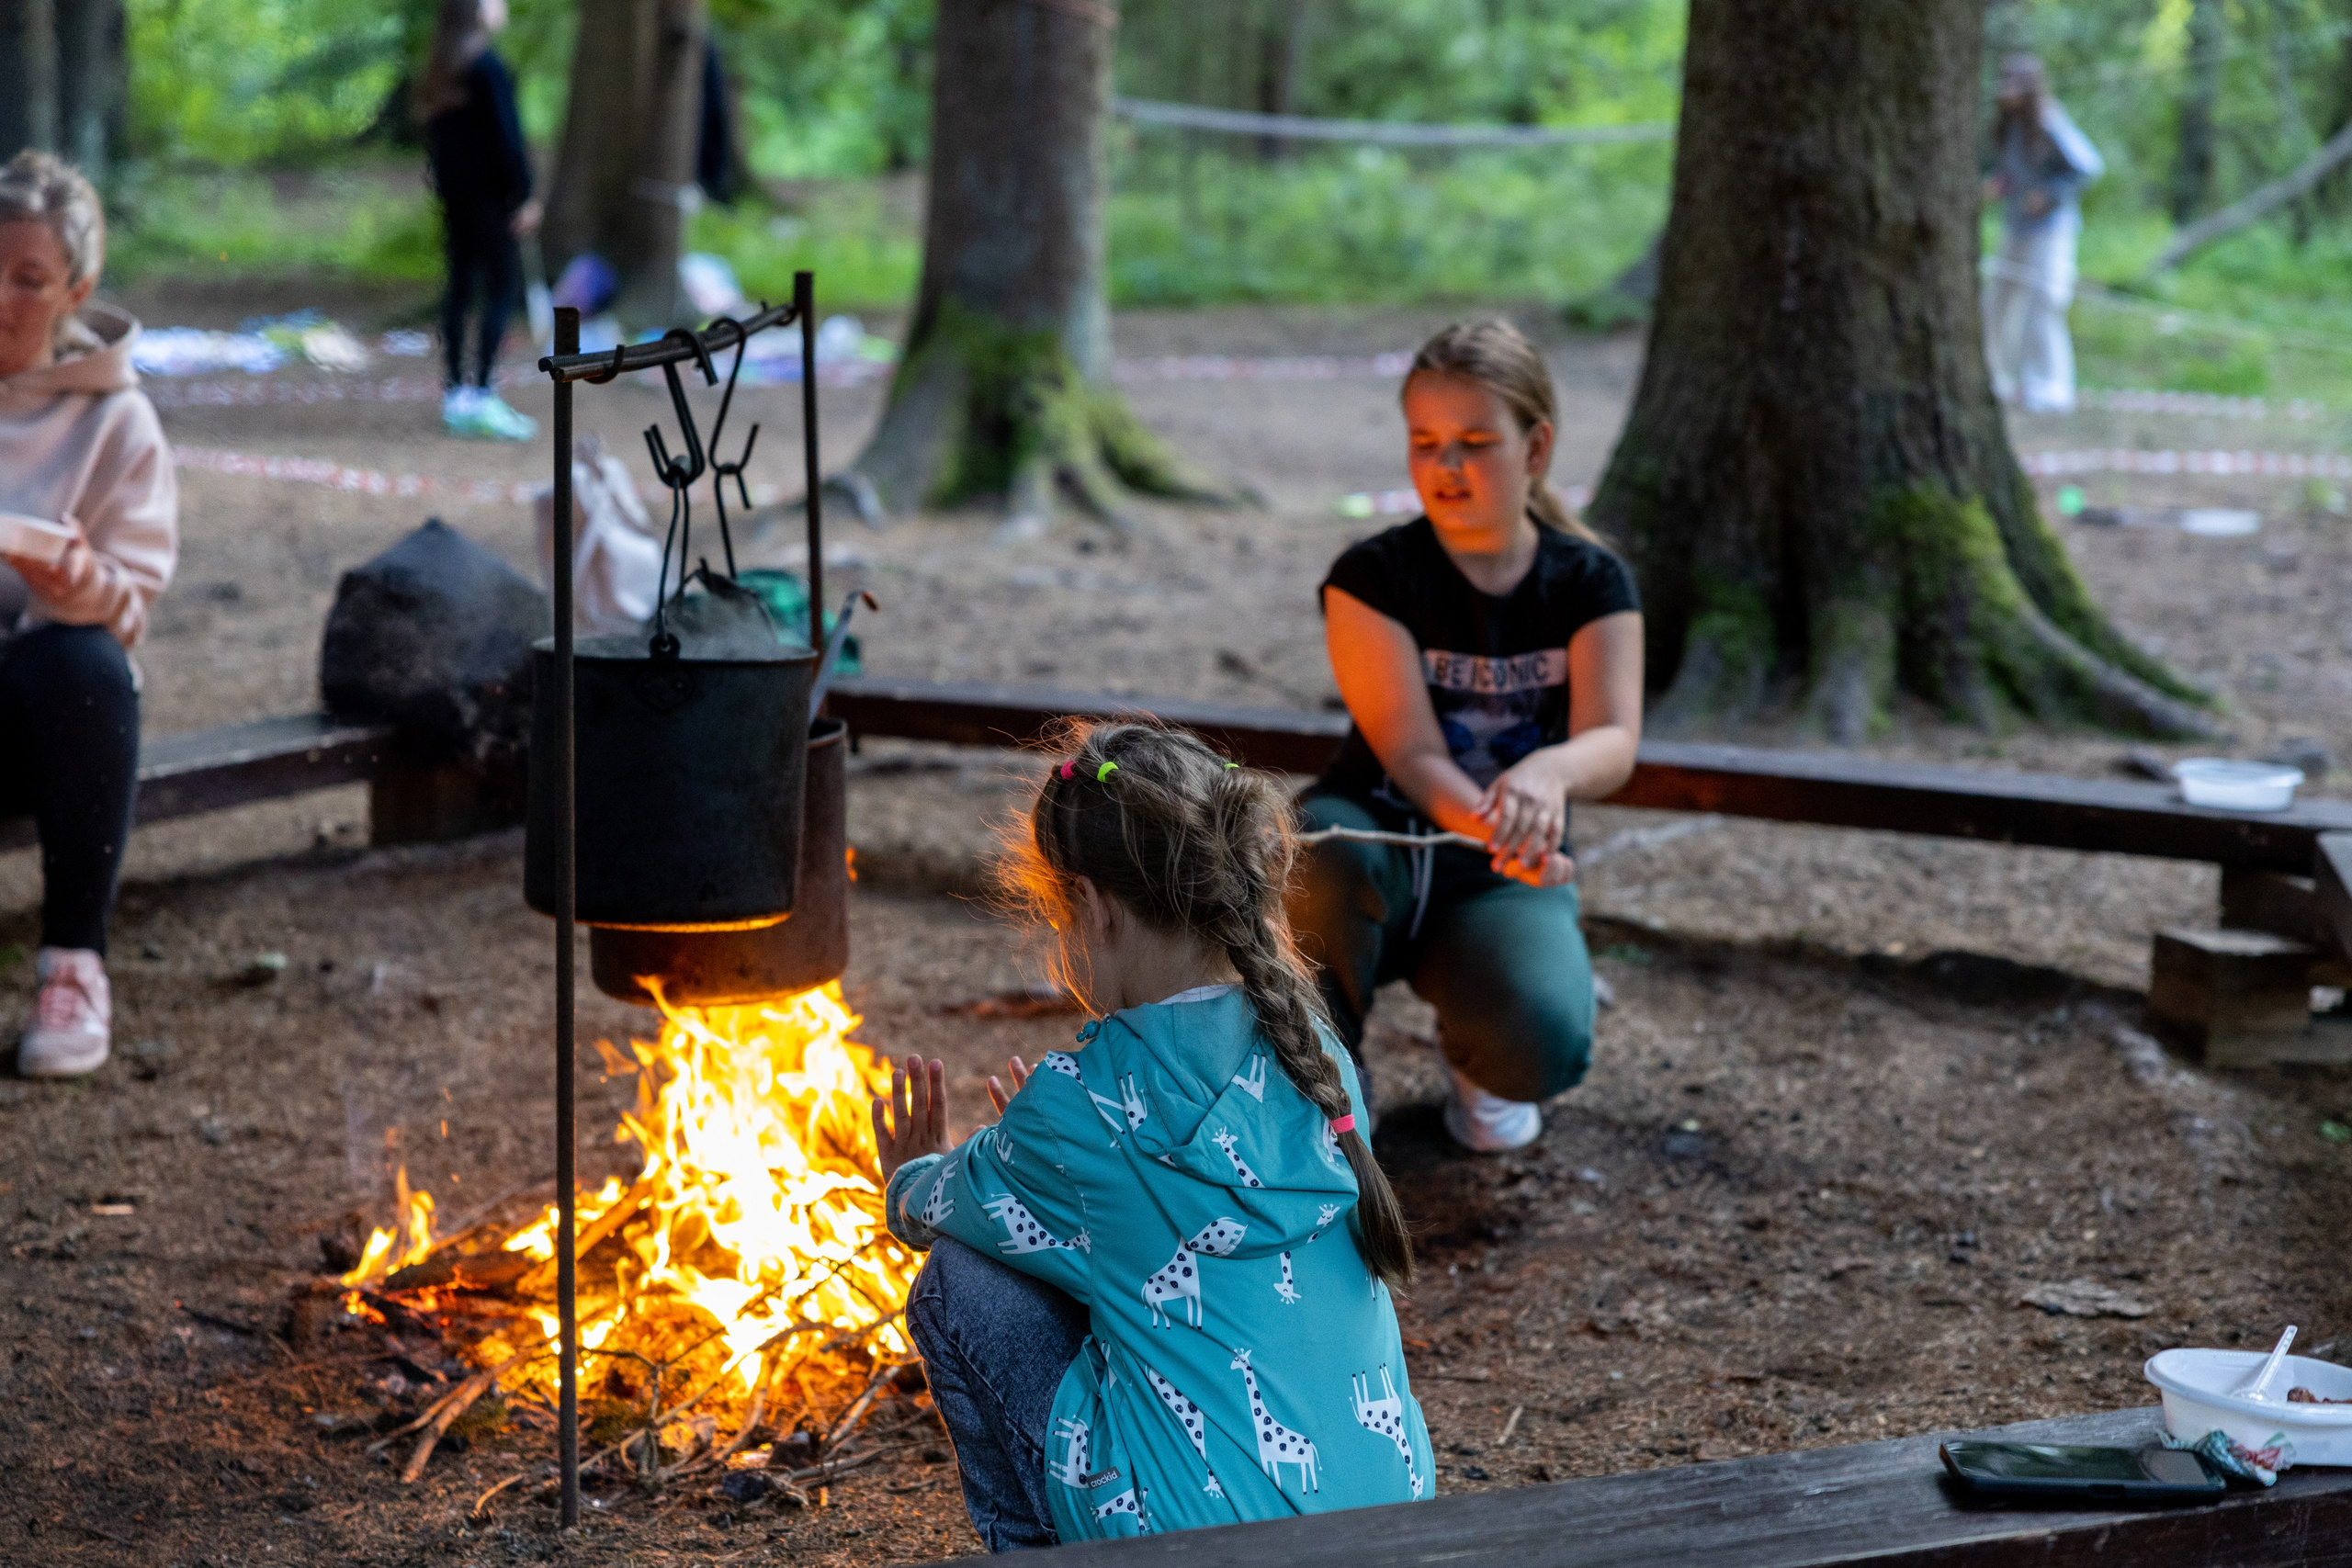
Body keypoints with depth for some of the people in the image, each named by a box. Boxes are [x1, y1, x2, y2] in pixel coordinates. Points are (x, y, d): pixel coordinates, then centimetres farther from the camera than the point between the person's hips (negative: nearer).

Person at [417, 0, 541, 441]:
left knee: (461, 288, 11)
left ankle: (457, 393, 13)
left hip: (455, 194, 8)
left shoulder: (440, 70, 10)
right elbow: (506, 136, -17)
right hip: (489, 194, -8)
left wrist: (443, 188, 18)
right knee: (503, 287, -5)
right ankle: (482, 397, -9)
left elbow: (434, 134, 14)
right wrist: (525, 195, -13)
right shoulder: (487, 67, -16)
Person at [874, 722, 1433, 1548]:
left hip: (1204, 1534, -7)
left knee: (962, 1288, 6)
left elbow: (935, 1206, 9)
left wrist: (912, 1181, 32)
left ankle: (1030, 1545, 16)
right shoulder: (1318, 1054, 4)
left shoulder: (1082, 1102, -13)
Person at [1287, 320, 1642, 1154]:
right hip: (1380, 841, -1)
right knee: (1320, 857, -39)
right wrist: (1489, 826, -41)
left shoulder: (1591, 584, -3)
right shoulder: (1372, 575, -9)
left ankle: (1475, 1056, 10)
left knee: (1544, 1046, -31)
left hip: (1502, 883, 1)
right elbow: (1411, 754, -18)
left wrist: (1547, 772, -45)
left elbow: (1613, 741, -19)